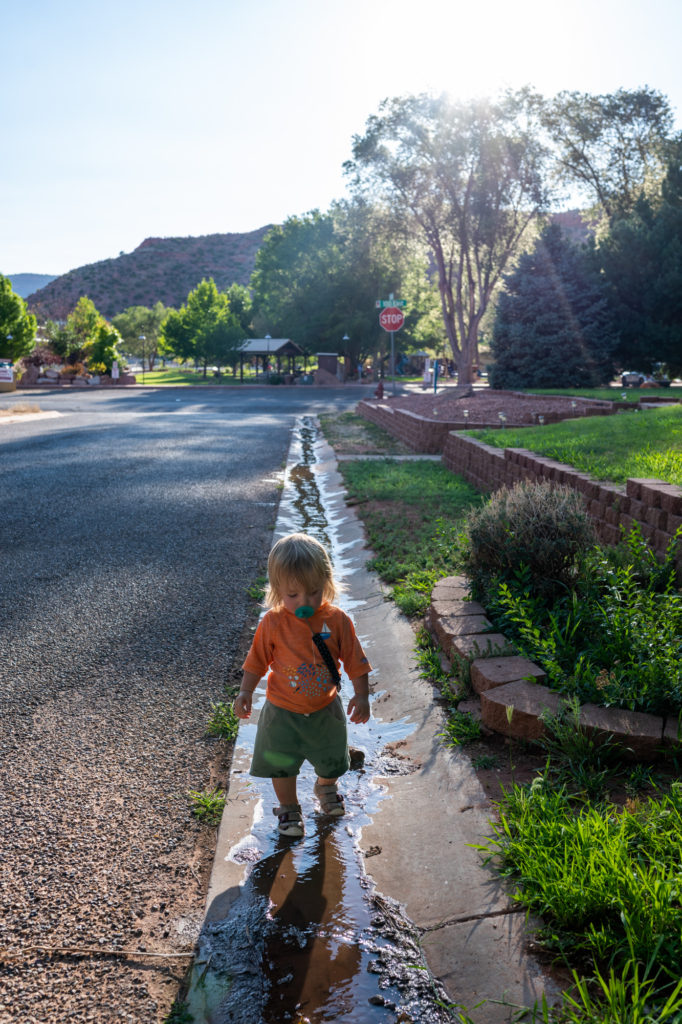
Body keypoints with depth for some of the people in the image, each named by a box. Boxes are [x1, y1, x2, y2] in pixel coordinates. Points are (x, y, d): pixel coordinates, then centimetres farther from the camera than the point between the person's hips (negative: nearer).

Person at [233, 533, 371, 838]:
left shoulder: (336, 620, -17)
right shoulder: (273, 622, -17)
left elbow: (355, 661, -9)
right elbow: (257, 660, -3)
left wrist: (361, 696, -15)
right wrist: (245, 692, -9)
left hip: (325, 709, 1)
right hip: (282, 712, -1)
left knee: (330, 761, 21)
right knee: (281, 764, 11)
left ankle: (326, 788, 54)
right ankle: (289, 808, 39)